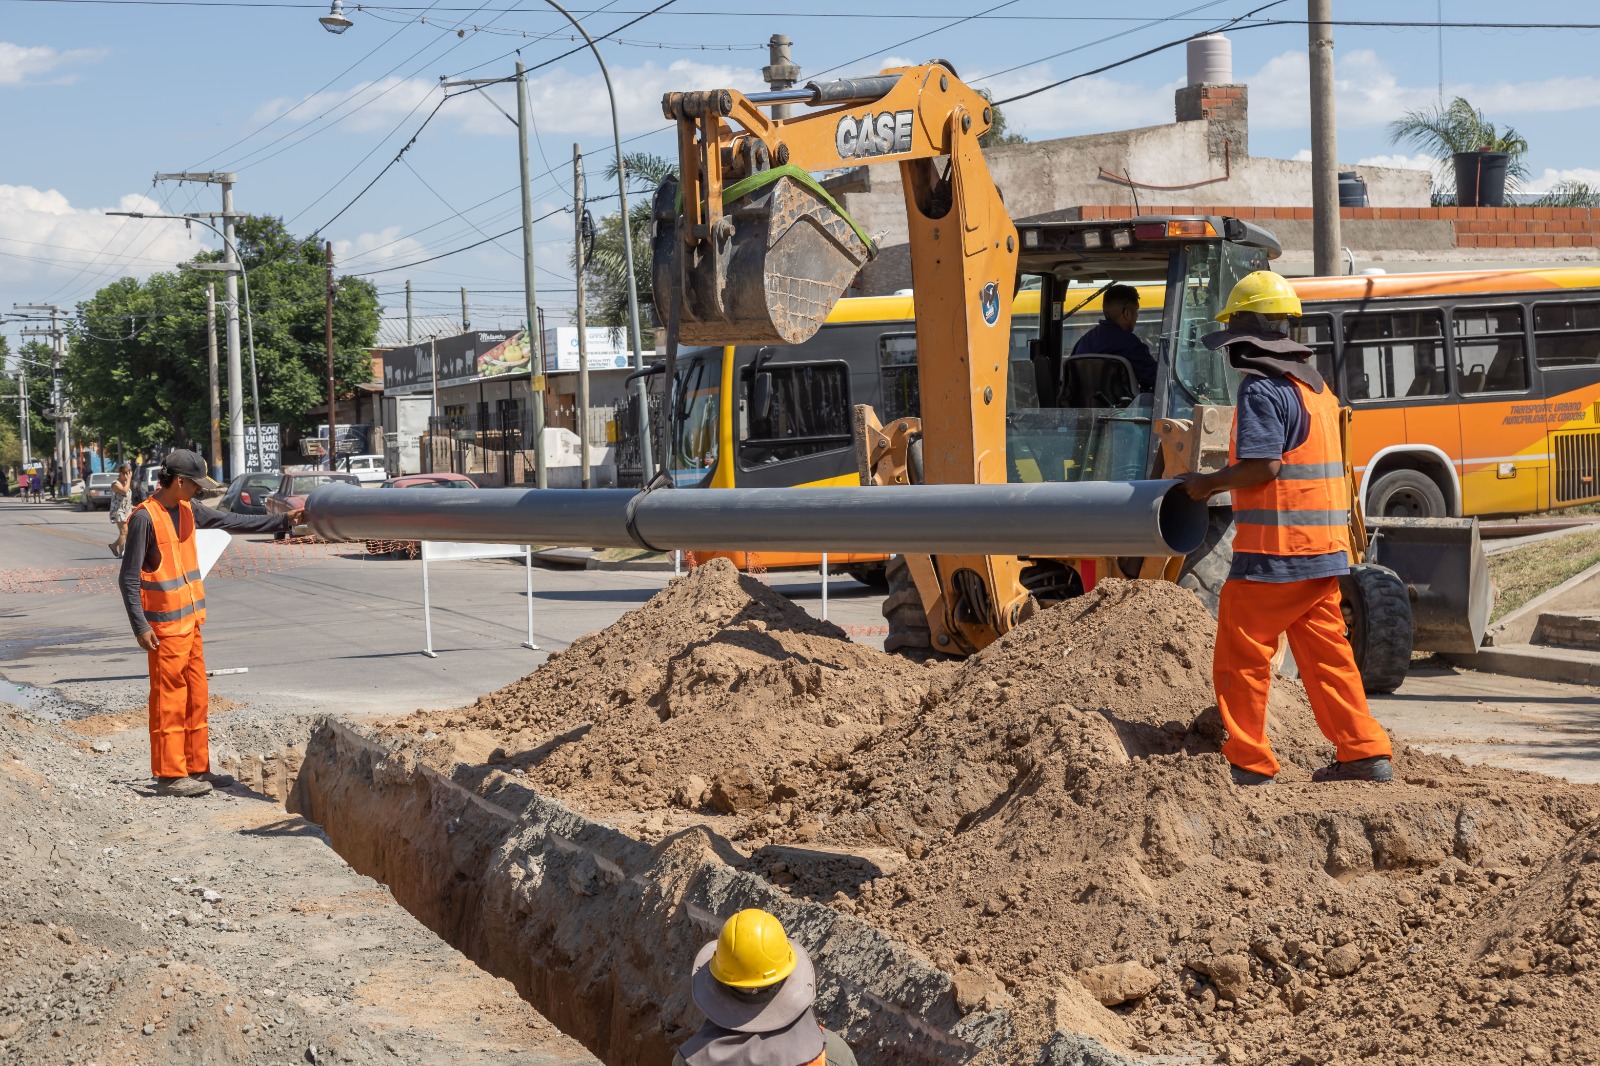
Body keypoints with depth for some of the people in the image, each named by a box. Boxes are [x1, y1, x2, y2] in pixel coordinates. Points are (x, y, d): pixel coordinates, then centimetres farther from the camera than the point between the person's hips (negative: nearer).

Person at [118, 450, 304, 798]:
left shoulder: (189, 510, 9)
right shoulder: (145, 518, -15)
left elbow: (233, 522, 17)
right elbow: (129, 577, -15)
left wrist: (283, 521, 14)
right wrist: (140, 626, -19)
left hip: (190, 622, 9)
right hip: (165, 627, -9)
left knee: (196, 698, 12)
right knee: (169, 702, -4)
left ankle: (196, 769, 20)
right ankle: (169, 776, 1)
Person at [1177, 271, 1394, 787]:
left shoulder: (1261, 388, -12)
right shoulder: (1314, 384, 16)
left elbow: (1263, 466, -21)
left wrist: (1209, 483, -7)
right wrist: (1224, 480, 21)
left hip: (1274, 551, -9)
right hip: (1323, 549, 9)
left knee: (1240, 656, 1)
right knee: (1326, 652, 12)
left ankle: (1247, 763, 4)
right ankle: (1365, 753, 11)